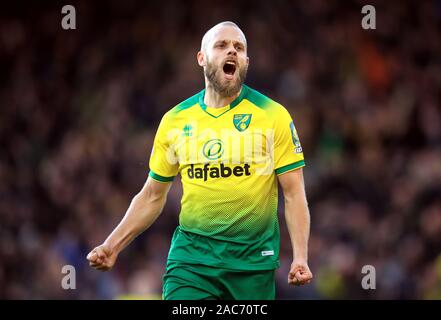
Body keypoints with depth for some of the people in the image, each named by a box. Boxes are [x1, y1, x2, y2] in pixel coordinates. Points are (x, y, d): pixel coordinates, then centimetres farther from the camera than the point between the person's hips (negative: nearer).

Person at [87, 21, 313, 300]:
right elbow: (152, 196, 15)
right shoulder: (175, 120, 6)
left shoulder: (273, 116, -1)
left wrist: (301, 257, -13)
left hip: (253, 258, -1)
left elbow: (294, 193, -2)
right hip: (191, 257, 1)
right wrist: (112, 245, 6)